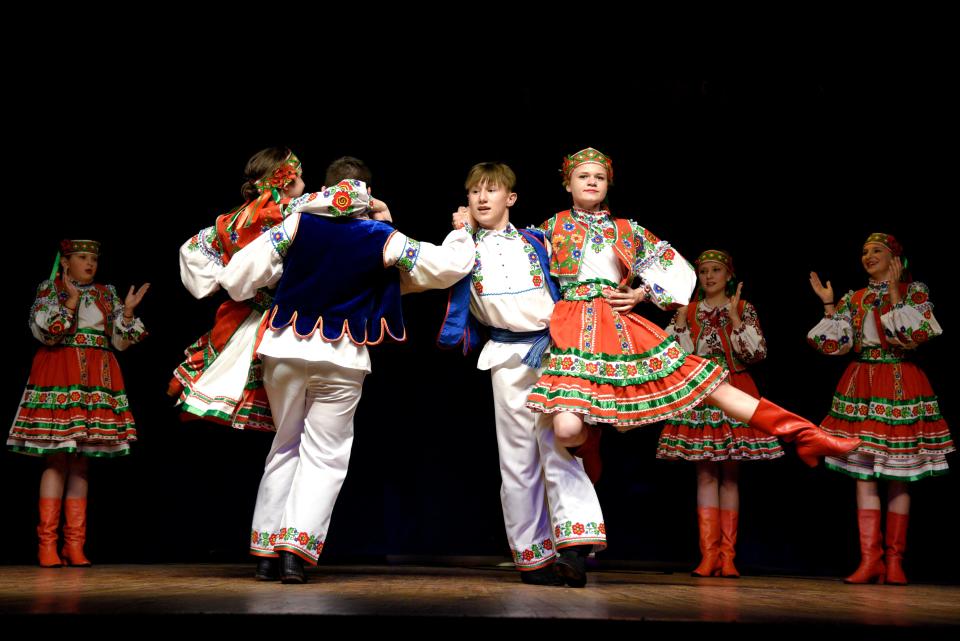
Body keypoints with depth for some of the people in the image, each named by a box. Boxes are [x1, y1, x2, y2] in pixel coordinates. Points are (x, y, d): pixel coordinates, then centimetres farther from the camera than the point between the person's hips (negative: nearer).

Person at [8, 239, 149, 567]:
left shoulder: (107, 294, 16)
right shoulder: (49, 289, 6)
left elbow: (120, 341, 10)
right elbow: (42, 332, -8)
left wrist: (128, 311, -6)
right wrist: (71, 303, -16)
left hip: (97, 382, 4)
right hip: (59, 379, -4)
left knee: (81, 461, 4)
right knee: (57, 458, -7)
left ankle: (74, 544, 5)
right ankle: (47, 543, -3)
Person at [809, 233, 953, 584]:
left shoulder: (914, 291, 2)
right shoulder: (854, 299, 12)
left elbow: (916, 335, -14)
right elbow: (833, 345, 6)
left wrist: (894, 292, -12)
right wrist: (829, 305, 0)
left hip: (901, 386, -3)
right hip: (861, 387, 3)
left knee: (899, 479, 1)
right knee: (863, 475, -2)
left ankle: (894, 560, 7)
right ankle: (870, 559, 0)